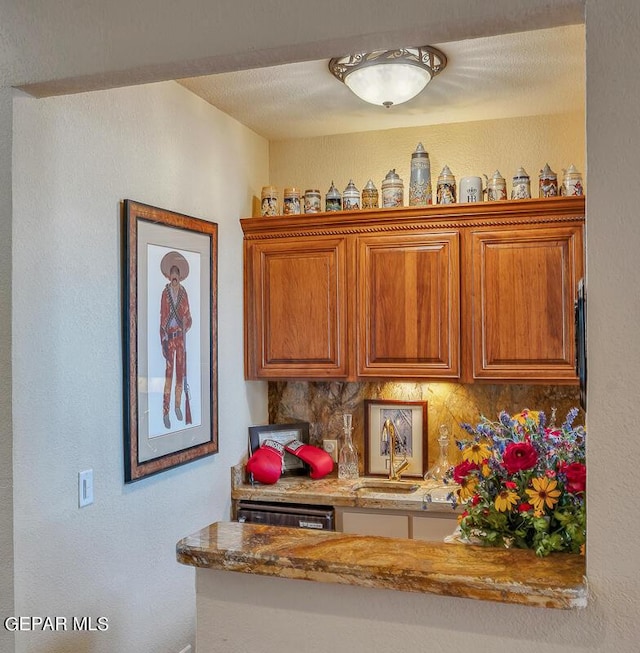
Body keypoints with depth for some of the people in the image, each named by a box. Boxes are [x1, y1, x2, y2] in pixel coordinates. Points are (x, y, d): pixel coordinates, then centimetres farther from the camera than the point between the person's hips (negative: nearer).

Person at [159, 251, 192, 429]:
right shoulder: (165, 292, -2)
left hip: (181, 335, 3)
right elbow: (162, 316, -2)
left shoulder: (183, 292, 5)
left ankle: (178, 405, 22)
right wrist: (163, 339, -6)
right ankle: (165, 411, -3)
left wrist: (186, 326, -11)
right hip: (168, 334, -3)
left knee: (180, 371, 7)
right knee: (169, 371, -7)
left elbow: (188, 316, 9)